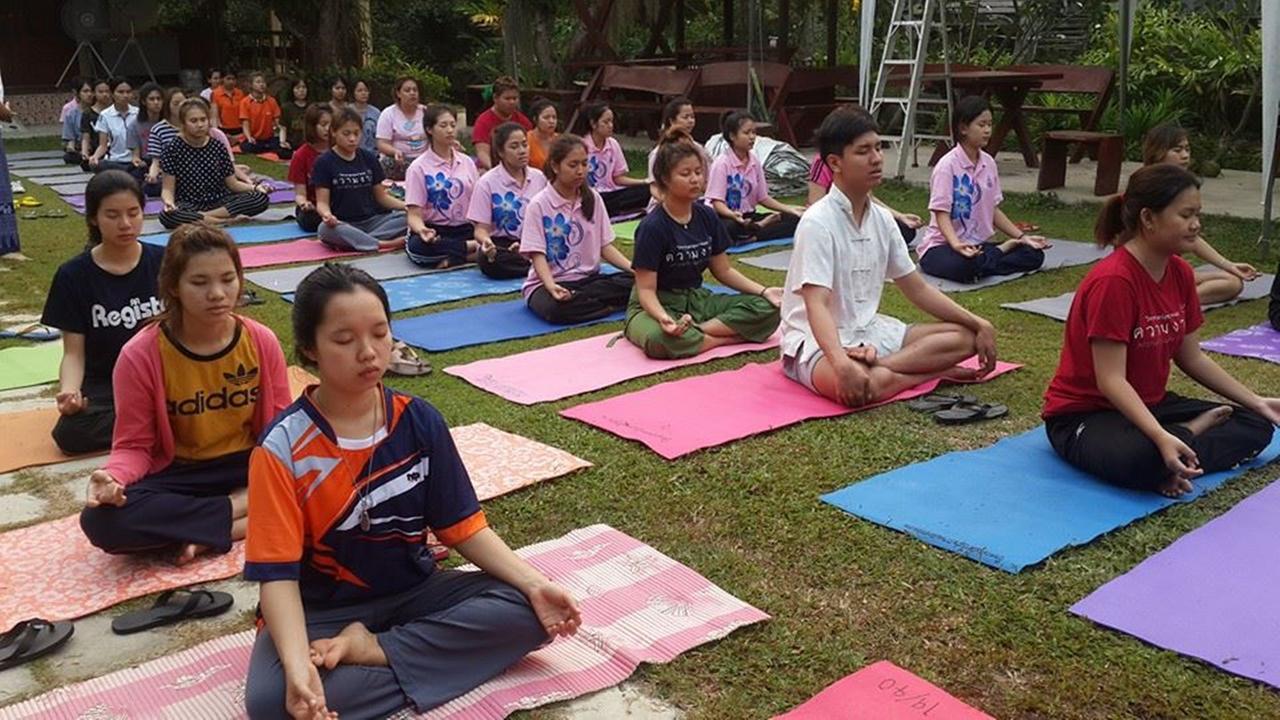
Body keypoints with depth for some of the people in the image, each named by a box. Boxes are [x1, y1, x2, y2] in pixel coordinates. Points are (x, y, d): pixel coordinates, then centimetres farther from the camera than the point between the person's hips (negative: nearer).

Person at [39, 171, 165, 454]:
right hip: (105, 383, 1)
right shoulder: (74, 275, -4)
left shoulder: (164, 261, -2)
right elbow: (74, 352, -4)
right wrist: (69, 390, -25)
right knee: (71, 433, -32)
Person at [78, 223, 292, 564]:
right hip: (178, 475, -1)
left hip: (248, 467, 1)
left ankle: (204, 530, -20)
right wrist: (113, 477, -29)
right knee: (102, 520, -31)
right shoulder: (141, 355, -13)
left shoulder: (262, 342, -8)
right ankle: (241, 513, -22)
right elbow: (134, 445, -6)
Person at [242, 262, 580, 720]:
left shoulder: (420, 421, -8)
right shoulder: (282, 449, -17)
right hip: (322, 611, -3)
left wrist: (533, 584, -16)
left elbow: (462, 526, -3)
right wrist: (298, 666, -35)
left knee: (526, 613, -17)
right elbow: (277, 573, -19)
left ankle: (369, 650, -14)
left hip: (413, 592, 4)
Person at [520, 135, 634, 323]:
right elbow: (537, 255, -12)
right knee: (556, 308, -40)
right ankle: (612, 304, -18)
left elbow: (605, 246, 8)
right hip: (547, 283, -4)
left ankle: (577, 300, -14)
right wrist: (551, 286, -31)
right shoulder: (539, 205, -7)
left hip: (589, 279, 4)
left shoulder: (593, 198, 7)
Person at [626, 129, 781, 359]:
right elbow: (646, 289, -17)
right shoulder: (652, 227, -17)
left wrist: (764, 291, -4)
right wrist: (663, 317, -38)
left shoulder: (707, 217, 2)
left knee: (767, 309, -12)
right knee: (659, 340, -42)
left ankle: (696, 330, -19)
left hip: (697, 299, 6)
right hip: (657, 305, -6)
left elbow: (724, 271, 10)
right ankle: (729, 337, -20)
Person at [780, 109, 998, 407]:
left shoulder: (881, 219, 5)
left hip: (869, 332, 8)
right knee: (873, 383, -40)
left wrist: (978, 324, 5)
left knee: (963, 337, -4)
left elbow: (917, 289, 13)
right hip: (818, 341, -8)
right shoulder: (817, 223, -18)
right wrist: (842, 364, -45)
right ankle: (935, 372, -13)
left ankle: (874, 362, -20)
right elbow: (816, 306, -28)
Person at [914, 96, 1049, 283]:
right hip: (942, 246, -6)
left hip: (979, 245, 6)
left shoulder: (989, 163, 6)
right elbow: (942, 214, -19)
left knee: (1034, 254, -10)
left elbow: (993, 210, 12)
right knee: (966, 265, -39)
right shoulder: (947, 165, -14)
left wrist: (1022, 237, 4)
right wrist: (956, 244, -37)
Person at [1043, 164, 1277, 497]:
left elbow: (1192, 358, 11)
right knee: (1144, 458, -39)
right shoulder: (1113, 281, -23)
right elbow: (1111, 380, -26)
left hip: (1149, 404, 9)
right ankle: (1199, 431, -12)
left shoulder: (1181, 273, 3)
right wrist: (1162, 438, -36)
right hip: (1083, 415, -9)